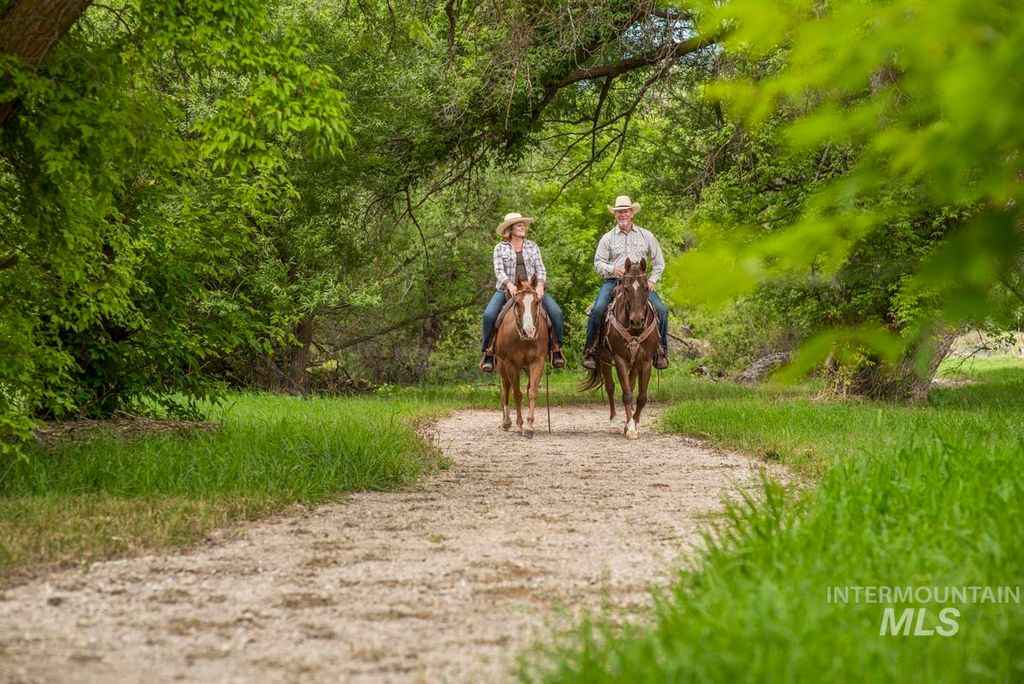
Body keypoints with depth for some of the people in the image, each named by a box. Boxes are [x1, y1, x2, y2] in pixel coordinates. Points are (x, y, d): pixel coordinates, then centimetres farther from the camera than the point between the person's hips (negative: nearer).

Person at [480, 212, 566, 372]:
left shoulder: (532, 246, 13)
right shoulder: (500, 248, 6)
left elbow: (540, 269, 6)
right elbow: (499, 271, -5)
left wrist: (540, 285, -13)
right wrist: (509, 285, -24)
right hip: (506, 288, -2)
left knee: (556, 312, -18)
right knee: (489, 314, -27)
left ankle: (556, 348, -5)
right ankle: (487, 352, -12)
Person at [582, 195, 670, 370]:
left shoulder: (646, 236, 11)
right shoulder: (607, 238, 9)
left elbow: (658, 261, 16)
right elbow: (598, 262, 7)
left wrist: (653, 280, 2)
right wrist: (612, 269, -13)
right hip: (613, 282, -1)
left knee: (661, 309, -19)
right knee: (598, 309, -27)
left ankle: (661, 350, -4)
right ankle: (589, 350, -14)